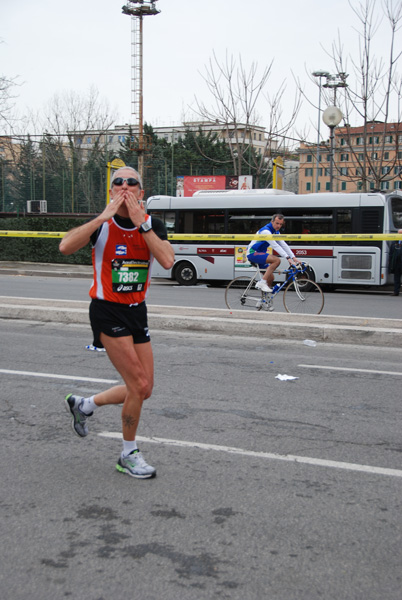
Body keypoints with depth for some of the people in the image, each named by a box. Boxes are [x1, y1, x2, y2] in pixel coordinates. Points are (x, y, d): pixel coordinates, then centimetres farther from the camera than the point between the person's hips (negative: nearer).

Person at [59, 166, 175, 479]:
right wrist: (104, 216, -27)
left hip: (137, 311, 5)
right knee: (139, 385, -10)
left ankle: (84, 405, 33)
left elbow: (168, 261, -18)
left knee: (143, 390, 10)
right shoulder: (101, 224, -9)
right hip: (107, 311, -5)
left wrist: (141, 223, -21)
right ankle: (129, 455, 10)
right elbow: (66, 246, -28)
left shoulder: (152, 225, 0)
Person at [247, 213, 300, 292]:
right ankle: (262, 283, -27)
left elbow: (283, 245, 6)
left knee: (270, 278, 5)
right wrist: (288, 258, -35)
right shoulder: (265, 231, -21)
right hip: (253, 253, -10)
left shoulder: (276, 232, 10)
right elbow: (275, 246, -29)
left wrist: (294, 257, -5)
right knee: (277, 260, -28)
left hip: (260, 254, 10)